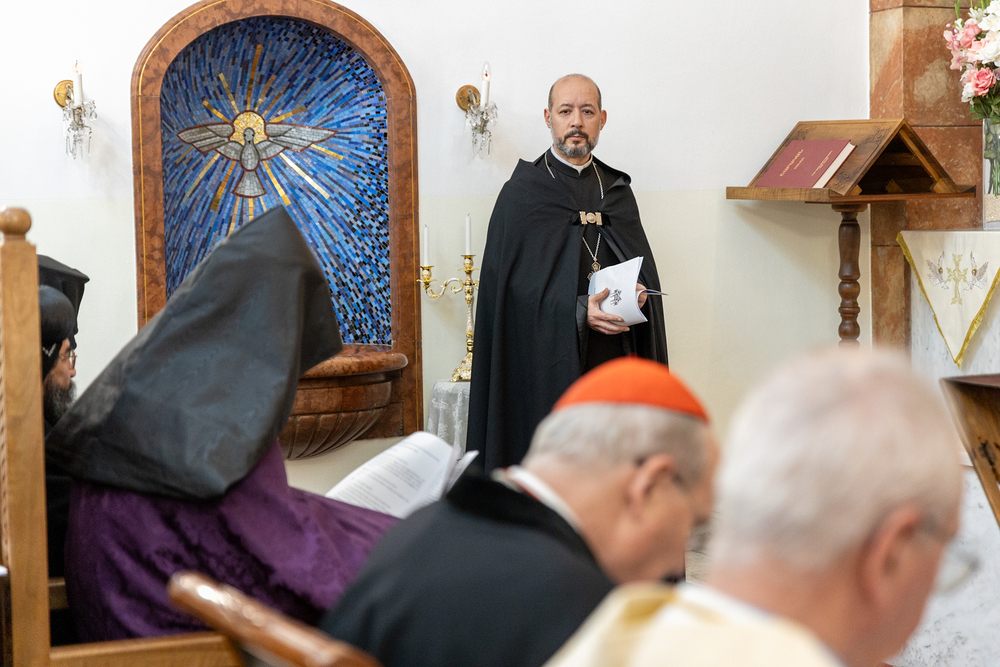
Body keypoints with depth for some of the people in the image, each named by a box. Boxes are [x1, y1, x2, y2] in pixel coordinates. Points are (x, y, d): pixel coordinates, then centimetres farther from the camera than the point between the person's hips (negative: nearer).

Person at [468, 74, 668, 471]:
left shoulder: (617, 192, 15)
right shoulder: (522, 195, 1)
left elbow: (644, 272, 16)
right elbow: (514, 288, -6)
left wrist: (635, 296, -7)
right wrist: (578, 311, -19)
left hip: (614, 360, 4)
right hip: (550, 361, -4)